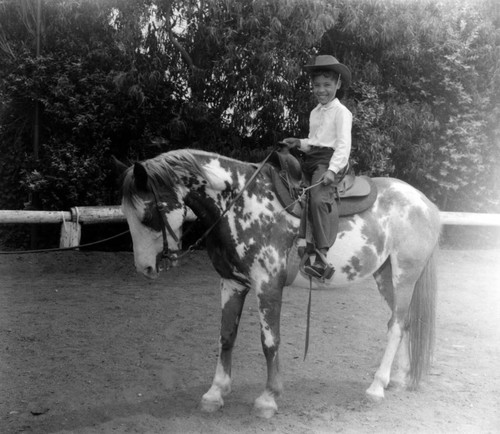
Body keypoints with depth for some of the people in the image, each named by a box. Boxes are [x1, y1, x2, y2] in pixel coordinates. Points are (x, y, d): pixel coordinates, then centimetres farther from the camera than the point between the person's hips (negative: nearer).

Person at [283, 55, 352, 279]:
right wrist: (299, 142, 11)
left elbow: (343, 145, -10)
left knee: (319, 198, -29)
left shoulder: (341, 112, -1)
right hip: (310, 160, 8)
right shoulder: (315, 113, 23)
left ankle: (321, 257, -33)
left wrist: (332, 170, -23)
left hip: (329, 161, -8)